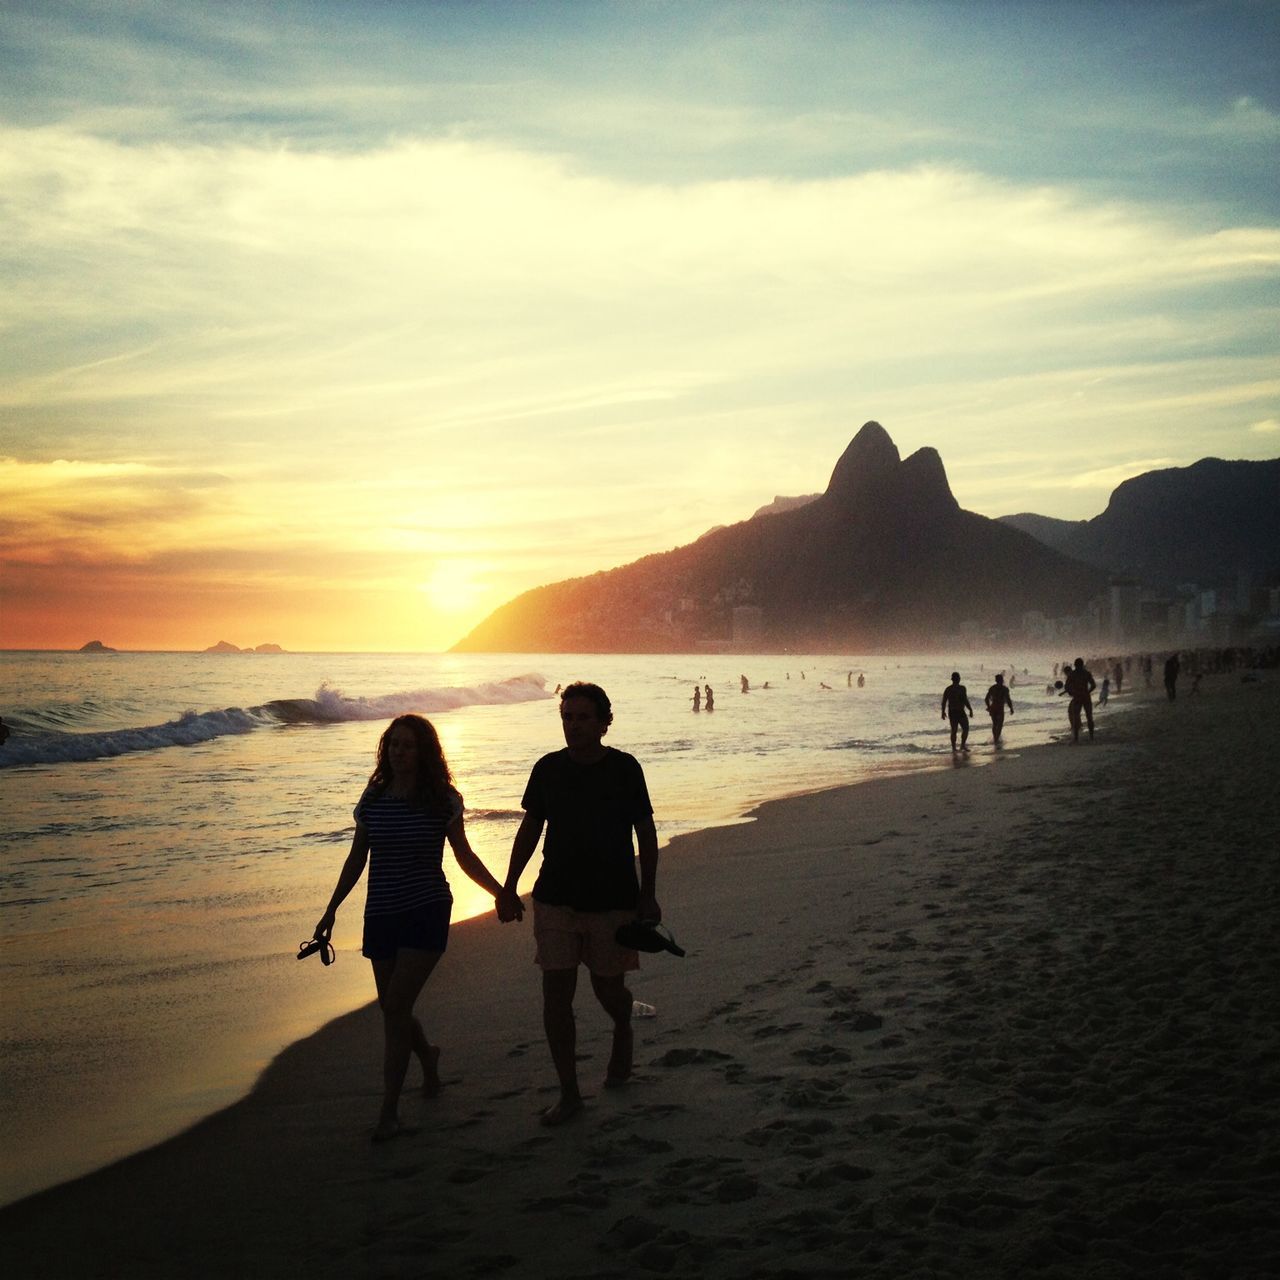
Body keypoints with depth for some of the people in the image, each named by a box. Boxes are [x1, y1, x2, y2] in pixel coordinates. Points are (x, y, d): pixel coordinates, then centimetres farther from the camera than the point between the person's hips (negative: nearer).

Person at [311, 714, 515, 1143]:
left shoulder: (443, 801, -5)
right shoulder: (374, 798, 3)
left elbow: (464, 855, 6)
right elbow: (356, 858, 12)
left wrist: (500, 893, -1)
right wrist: (331, 910, 12)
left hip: (427, 914, -4)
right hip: (381, 915, 4)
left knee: (396, 1008, -12)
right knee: (393, 1011, 10)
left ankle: (389, 1112, -7)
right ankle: (428, 1055, 43)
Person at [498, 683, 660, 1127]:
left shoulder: (624, 769, -5)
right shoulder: (548, 769, 2)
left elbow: (646, 834, 1)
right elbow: (529, 829, 11)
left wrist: (648, 896, -2)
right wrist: (508, 887, 9)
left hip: (613, 901, -2)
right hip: (555, 900, 2)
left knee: (608, 989, 8)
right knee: (556, 994, -2)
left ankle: (622, 1031, 45)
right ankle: (569, 1093, 8)